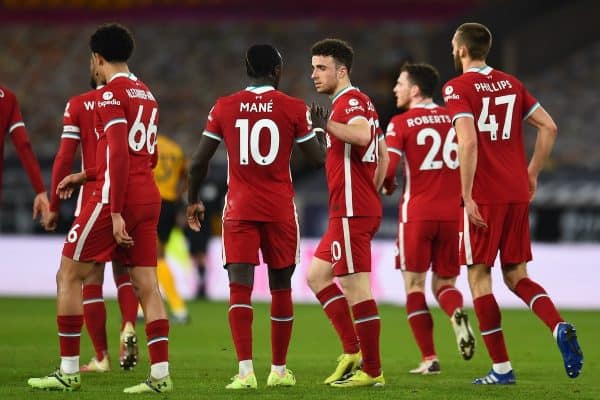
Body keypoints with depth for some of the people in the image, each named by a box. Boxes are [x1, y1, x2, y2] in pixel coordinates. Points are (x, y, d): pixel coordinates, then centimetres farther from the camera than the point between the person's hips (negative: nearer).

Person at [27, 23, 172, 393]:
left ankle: (69, 372, 1)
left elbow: (119, 154, -18)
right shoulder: (147, 95, 18)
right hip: (150, 197, 8)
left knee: (69, 276, 2)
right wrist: (88, 176, 29)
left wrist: (115, 213, -20)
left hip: (119, 197, -8)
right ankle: (160, 374, -3)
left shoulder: (111, 94, -8)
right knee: (147, 285, 5)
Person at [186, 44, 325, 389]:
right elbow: (319, 159, 4)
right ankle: (279, 370, 19)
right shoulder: (294, 108, -1)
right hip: (280, 211, 0)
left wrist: (193, 201, 20)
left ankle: (246, 371, -19)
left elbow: (199, 161, 4)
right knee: (281, 289, 12)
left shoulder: (224, 108, 3)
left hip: (239, 209, 0)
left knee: (240, 289, -6)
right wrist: (320, 129, 24)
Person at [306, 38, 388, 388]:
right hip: (365, 208, 11)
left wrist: (328, 124, -29)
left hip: (352, 212, -11)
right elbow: (383, 153, 25)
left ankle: (372, 372, -4)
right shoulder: (361, 103, 20)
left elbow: (363, 136, -32)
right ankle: (353, 352, 12)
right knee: (316, 275, 15)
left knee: (357, 288, -7)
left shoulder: (350, 100, -11)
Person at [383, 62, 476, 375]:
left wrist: (387, 186, 9)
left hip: (417, 214, -4)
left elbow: (386, 167, -12)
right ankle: (457, 314, -21)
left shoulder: (401, 123, -4)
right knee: (444, 283, 14)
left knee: (414, 285, 7)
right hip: (452, 214, 4)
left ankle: (429, 358, -1)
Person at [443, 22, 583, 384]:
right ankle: (559, 326, -14)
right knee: (516, 276, 13)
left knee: (479, 277, 3)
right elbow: (549, 127, 10)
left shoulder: (458, 88, -7)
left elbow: (468, 142, -19)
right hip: (518, 193, 6)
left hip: (485, 197, -6)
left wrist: (467, 196, -17)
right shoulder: (511, 83, 12)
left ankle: (502, 368, 0)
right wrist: (532, 174, 17)